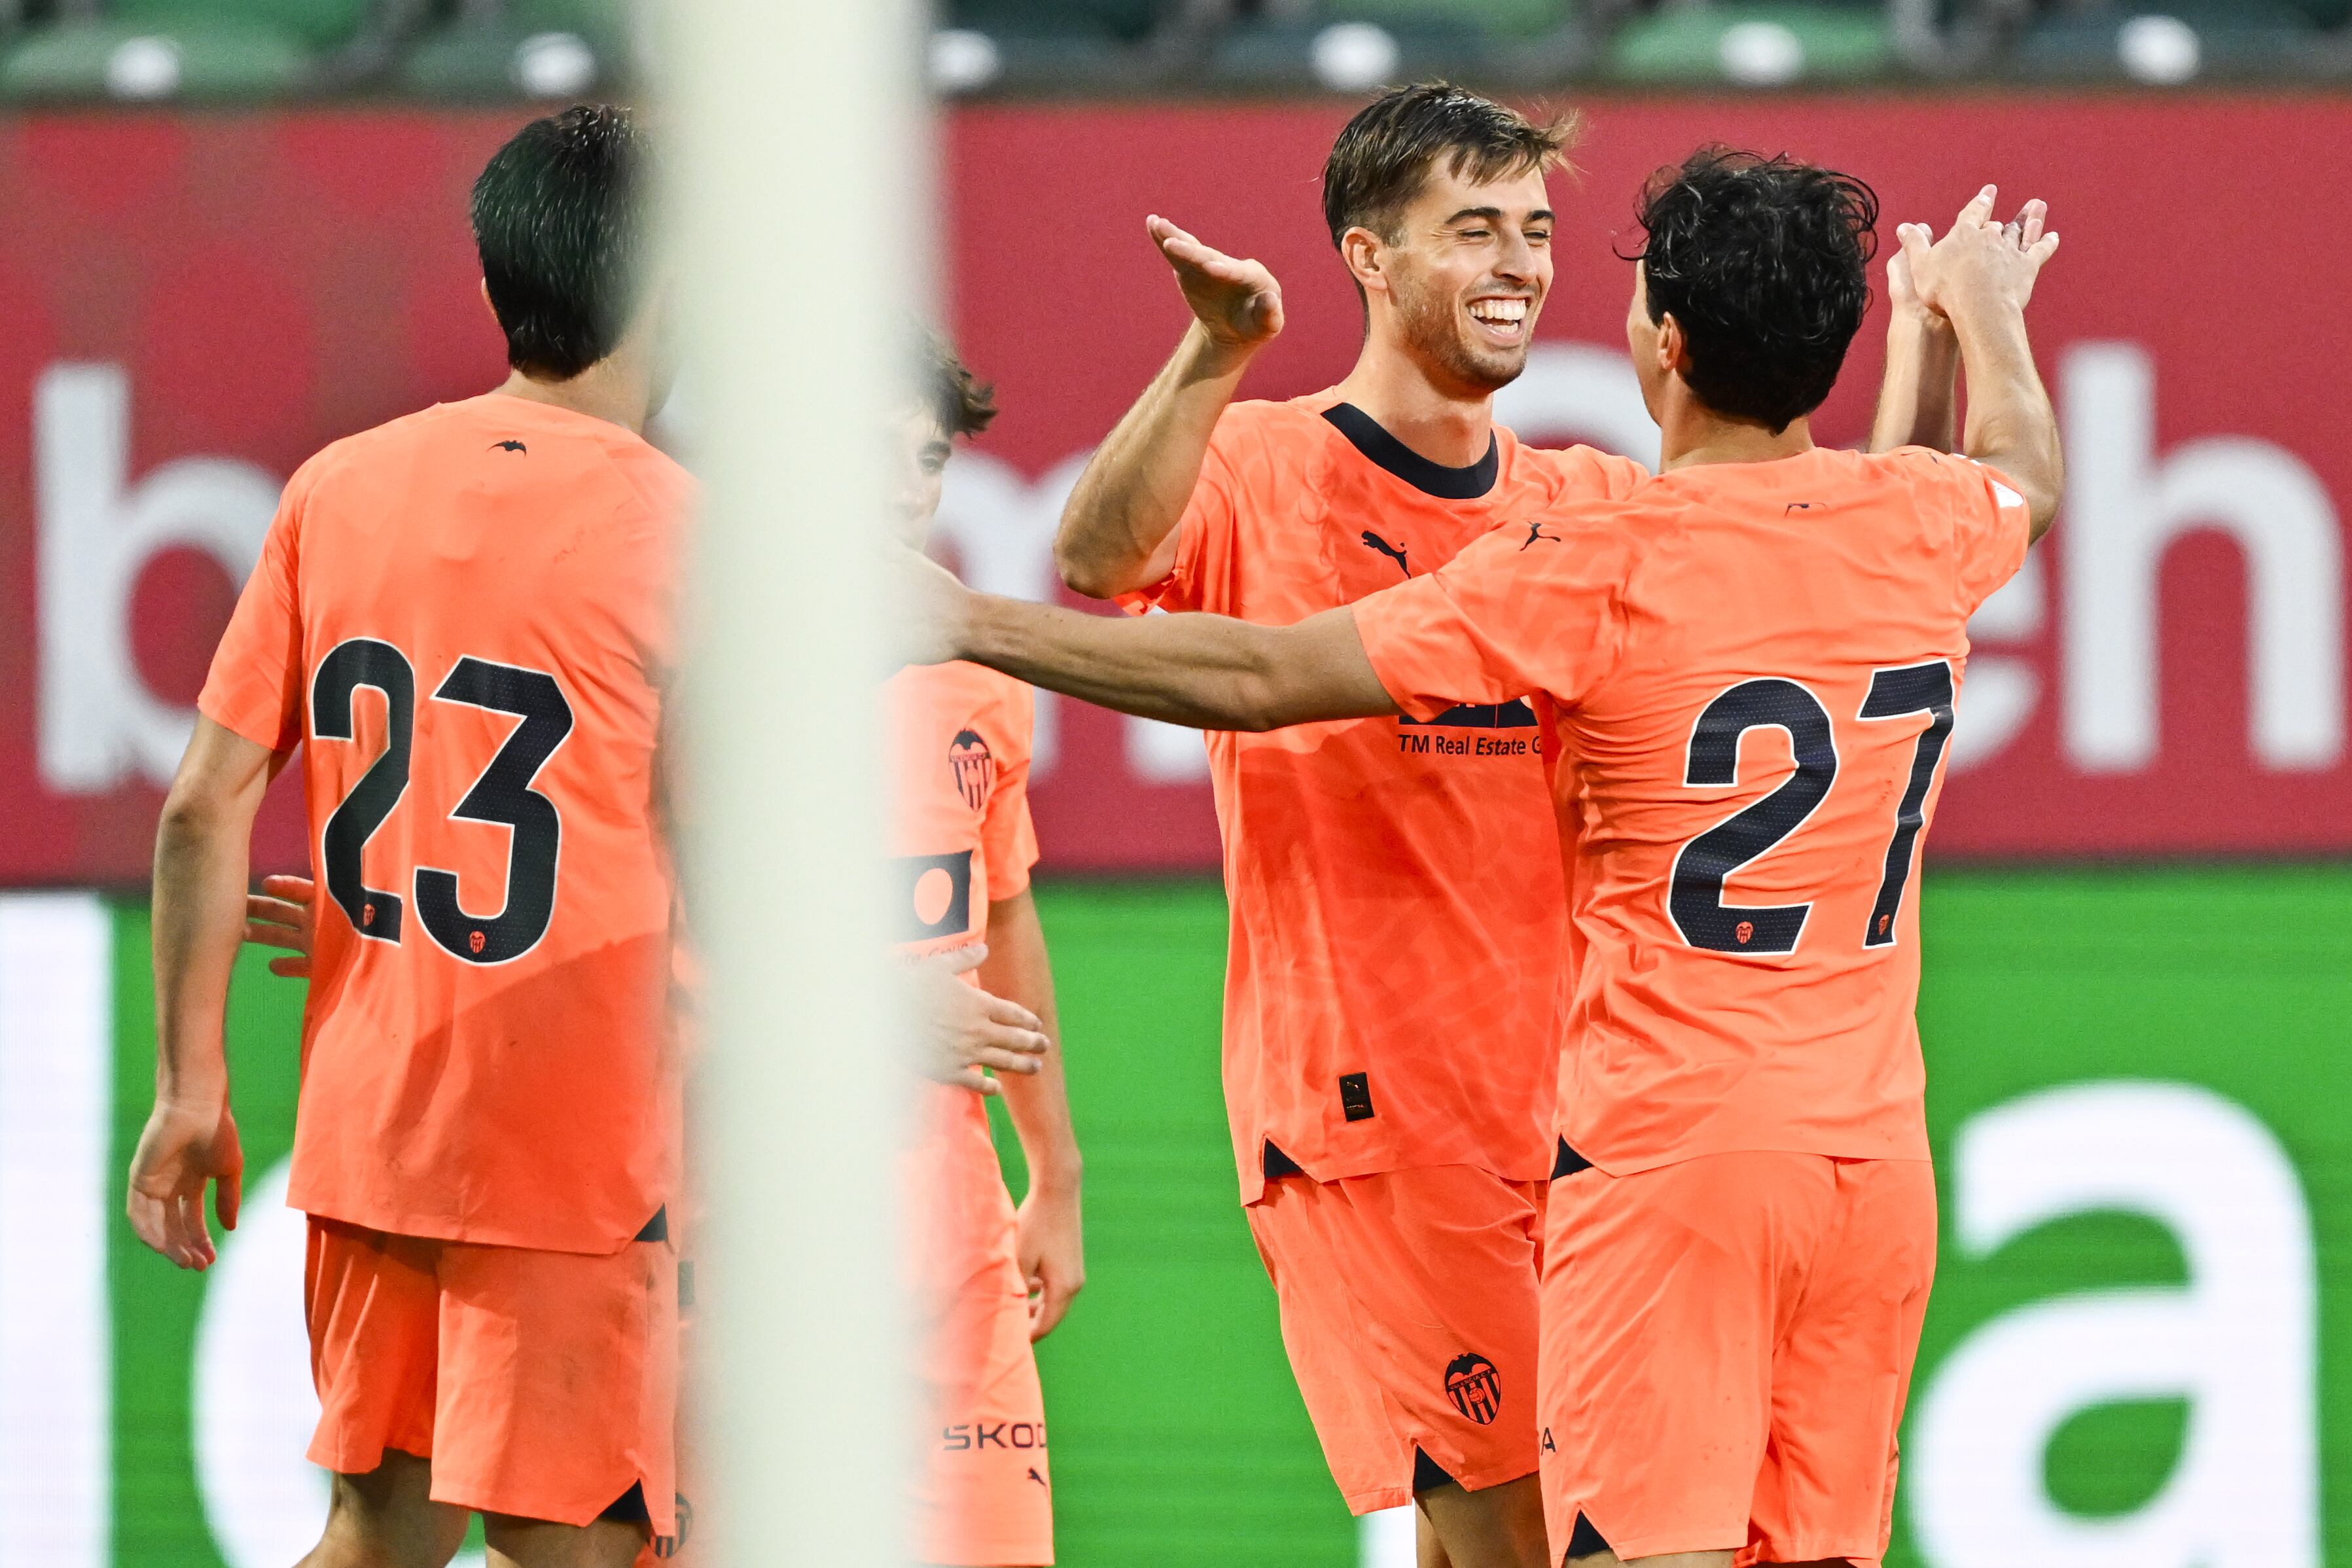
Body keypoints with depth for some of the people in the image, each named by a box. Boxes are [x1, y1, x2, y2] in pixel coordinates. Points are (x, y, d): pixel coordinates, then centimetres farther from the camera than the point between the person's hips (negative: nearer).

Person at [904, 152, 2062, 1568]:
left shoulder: (1598, 571, -12)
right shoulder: (1921, 524, 4)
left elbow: (1257, 678, -10)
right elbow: (2029, 472, 32)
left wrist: (970, 627, -1)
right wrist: (1983, 315, 54)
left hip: (1669, 1149, -6)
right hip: (1875, 1146, 6)